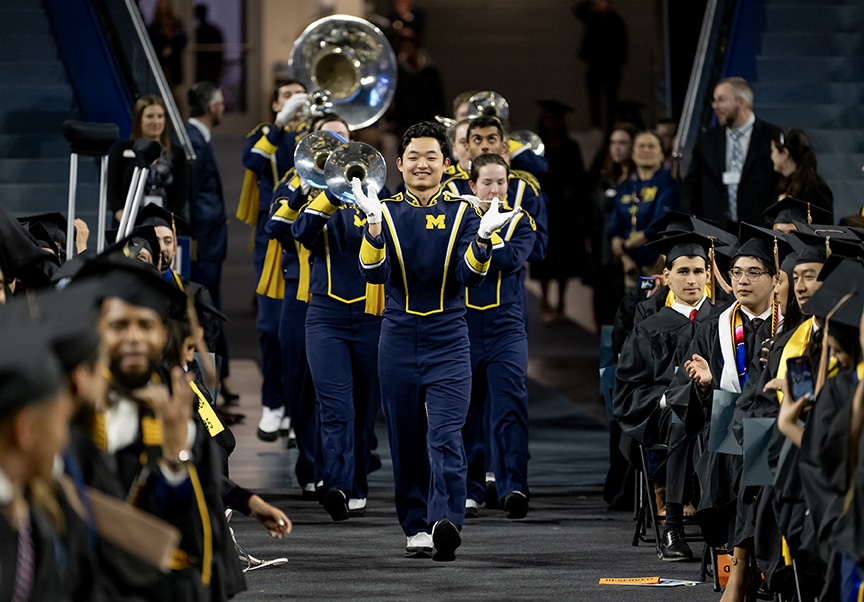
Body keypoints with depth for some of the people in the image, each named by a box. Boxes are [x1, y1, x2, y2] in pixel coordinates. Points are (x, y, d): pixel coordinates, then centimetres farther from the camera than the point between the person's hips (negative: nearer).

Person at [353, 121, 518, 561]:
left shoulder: (461, 213, 3)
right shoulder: (387, 212, 3)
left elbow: (470, 276, -8)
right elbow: (375, 274, -10)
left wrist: (482, 238, -26)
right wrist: (373, 224, -25)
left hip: (448, 340, -2)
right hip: (399, 339, 2)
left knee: (445, 436, -16)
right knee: (407, 442, 8)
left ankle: (446, 522, -27)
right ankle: (417, 527, 18)